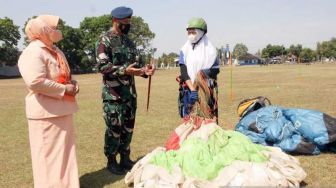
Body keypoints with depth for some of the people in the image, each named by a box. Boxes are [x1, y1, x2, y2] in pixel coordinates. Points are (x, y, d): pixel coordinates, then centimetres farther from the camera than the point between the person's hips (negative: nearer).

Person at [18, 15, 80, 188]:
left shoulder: (55, 51, 16)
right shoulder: (33, 52, -16)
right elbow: (35, 82, -27)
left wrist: (73, 84, 3)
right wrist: (64, 89, -19)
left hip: (62, 109, 10)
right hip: (46, 112, -10)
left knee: (64, 150, 18)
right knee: (49, 153, 1)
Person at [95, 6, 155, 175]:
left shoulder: (128, 41, 15)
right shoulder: (105, 40, -8)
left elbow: (136, 62, 16)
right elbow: (102, 66, -17)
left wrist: (144, 70, -6)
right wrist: (124, 70, -27)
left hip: (130, 93, 7)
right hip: (113, 94, -7)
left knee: (128, 127, 13)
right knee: (114, 129, 1)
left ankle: (125, 158, 26)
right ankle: (111, 161, 17)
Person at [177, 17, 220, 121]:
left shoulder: (210, 50, 1)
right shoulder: (185, 50, 5)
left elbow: (215, 70, 3)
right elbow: (183, 72, -4)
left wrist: (204, 73, -17)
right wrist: (192, 90, -16)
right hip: (188, 90, 2)